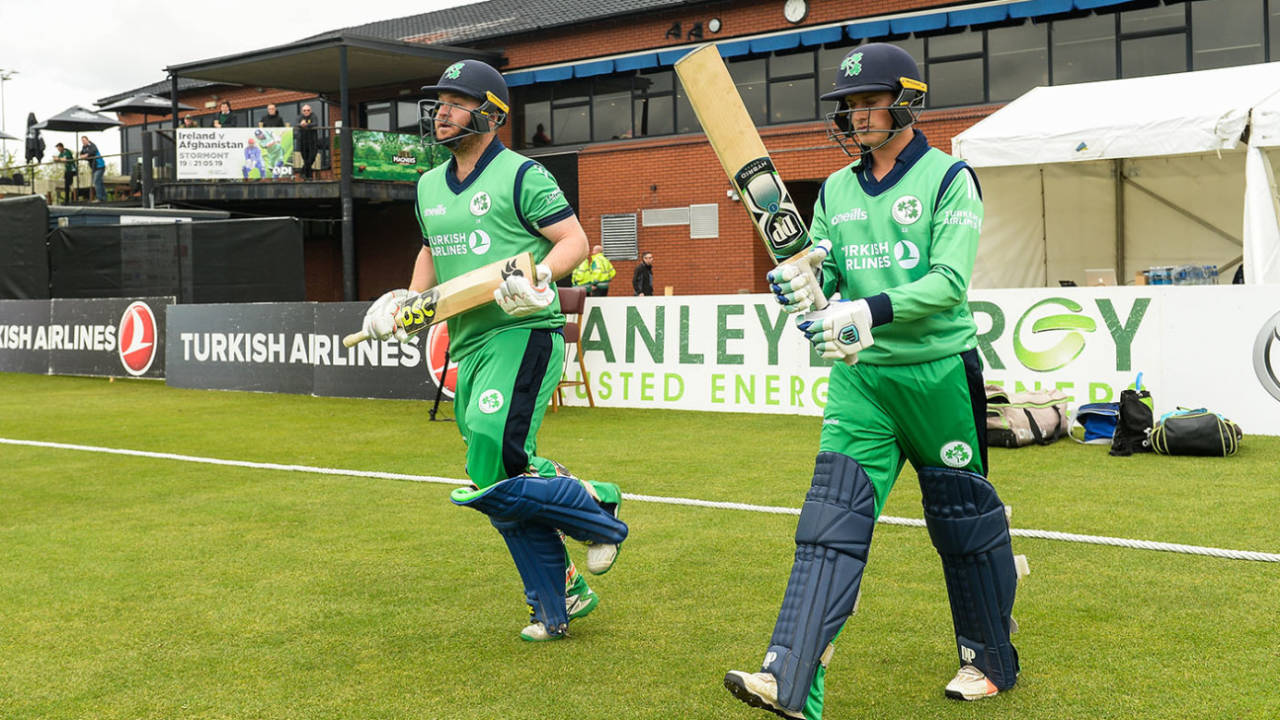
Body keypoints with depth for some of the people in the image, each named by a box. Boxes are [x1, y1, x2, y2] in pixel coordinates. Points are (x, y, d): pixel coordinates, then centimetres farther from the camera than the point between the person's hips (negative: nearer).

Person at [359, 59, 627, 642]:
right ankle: (559, 599, 24)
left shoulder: (521, 175, -5)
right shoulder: (429, 186, 17)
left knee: (496, 475, -20)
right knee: (503, 488, 10)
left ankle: (597, 509, 6)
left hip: (524, 335, -8)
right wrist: (410, 299, 15)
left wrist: (538, 277, -27)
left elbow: (574, 239, -9)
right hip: (470, 347, 8)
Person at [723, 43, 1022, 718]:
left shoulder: (948, 177, -4)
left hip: (939, 372, -4)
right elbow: (822, 274, 9)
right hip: (860, 375, 4)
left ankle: (989, 660, 29)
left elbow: (949, 282, -15)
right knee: (831, 521, -7)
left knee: (964, 517, 9)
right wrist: (802, 286, -14)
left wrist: (870, 312, -27)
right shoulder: (836, 190, 13)